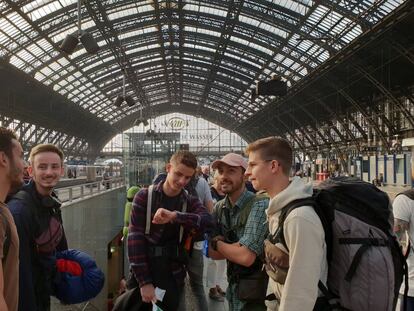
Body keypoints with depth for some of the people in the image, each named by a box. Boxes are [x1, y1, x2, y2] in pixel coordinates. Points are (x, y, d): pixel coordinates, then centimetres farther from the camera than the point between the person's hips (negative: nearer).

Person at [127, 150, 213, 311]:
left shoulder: (191, 202, 2)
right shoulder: (144, 196, -4)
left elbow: (208, 221, -18)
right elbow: (135, 238, -9)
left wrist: (175, 216, -32)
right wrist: (144, 281, -16)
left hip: (173, 276, 2)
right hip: (143, 272, -1)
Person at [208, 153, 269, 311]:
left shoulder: (259, 205, -22)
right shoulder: (219, 207, 0)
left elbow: (246, 257, -29)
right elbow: (212, 253, 1)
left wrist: (217, 243, -12)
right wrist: (235, 247, -17)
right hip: (233, 289, 6)